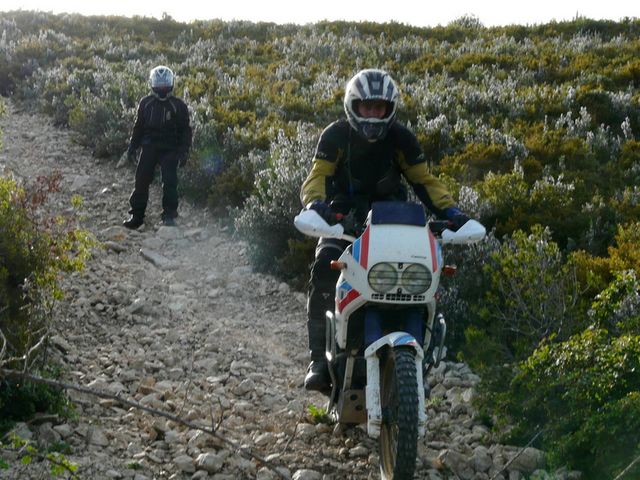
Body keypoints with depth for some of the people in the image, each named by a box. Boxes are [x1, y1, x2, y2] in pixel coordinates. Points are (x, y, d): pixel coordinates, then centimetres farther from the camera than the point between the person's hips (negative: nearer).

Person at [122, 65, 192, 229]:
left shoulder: (178, 105, -1)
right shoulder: (146, 103, 8)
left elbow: (185, 130, 2)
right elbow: (138, 126, 16)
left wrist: (184, 151, -6)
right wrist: (132, 146, 11)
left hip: (169, 149, -2)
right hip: (149, 146, 3)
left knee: (169, 181, -15)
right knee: (141, 180, -3)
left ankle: (169, 214, -4)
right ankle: (136, 215, 6)